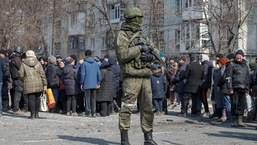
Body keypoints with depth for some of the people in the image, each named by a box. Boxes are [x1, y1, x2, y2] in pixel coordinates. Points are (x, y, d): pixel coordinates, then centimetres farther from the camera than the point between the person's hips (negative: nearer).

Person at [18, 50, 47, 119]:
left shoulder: (23, 64, 0)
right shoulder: (38, 63, 5)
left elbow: (21, 75, 0)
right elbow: (42, 74, 2)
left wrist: (24, 80, 20)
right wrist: (45, 84, 5)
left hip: (29, 85, -2)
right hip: (38, 84, 2)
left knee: (31, 99, 0)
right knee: (37, 98, 12)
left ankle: (32, 114, -4)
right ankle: (36, 113, 15)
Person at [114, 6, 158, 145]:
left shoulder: (142, 35, 18)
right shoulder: (122, 35, -3)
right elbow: (122, 55, -16)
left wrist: (150, 56, -3)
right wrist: (139, 48, -14)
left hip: (145, 76, 7)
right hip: (131, 76, -7)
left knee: (147, 108, 8)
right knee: (126, 108, -5)